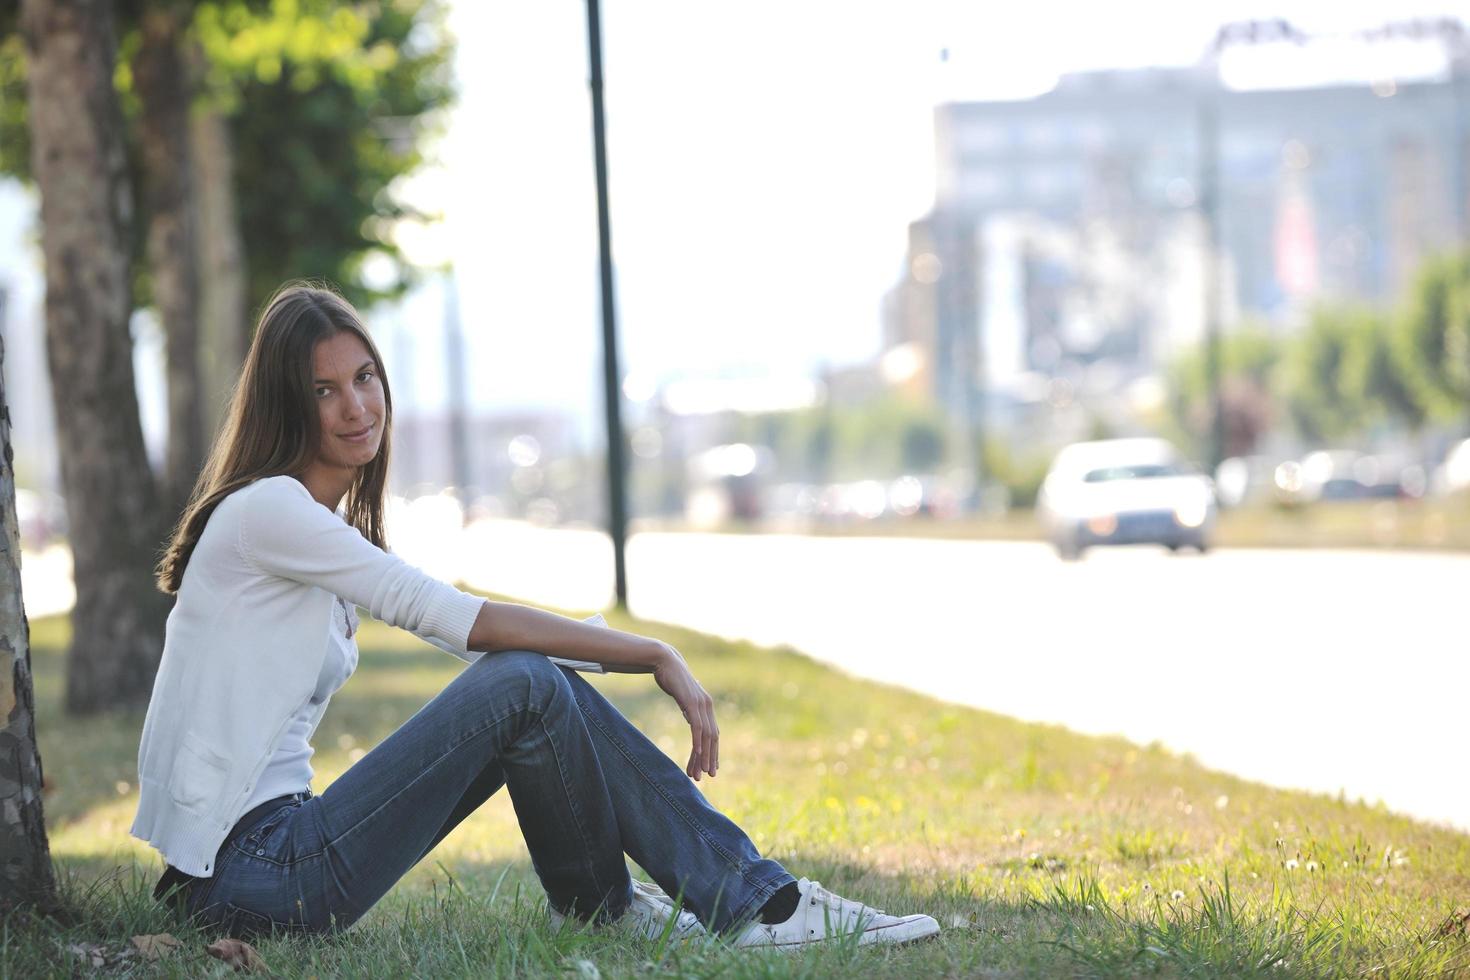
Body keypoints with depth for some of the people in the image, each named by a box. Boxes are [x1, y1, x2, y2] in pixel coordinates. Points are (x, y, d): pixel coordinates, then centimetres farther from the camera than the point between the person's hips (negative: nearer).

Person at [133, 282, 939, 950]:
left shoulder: (328, 526, 17)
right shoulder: (268, 510, -12)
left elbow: (472, 630, 16)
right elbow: (457, 619, -17)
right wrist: (655, 657, -13)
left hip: (277, 842, 9)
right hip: (245, 877, -9)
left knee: (535, 683, 2)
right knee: (525, 687, -14)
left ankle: (754, 898, 2)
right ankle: (597, 910, 5)